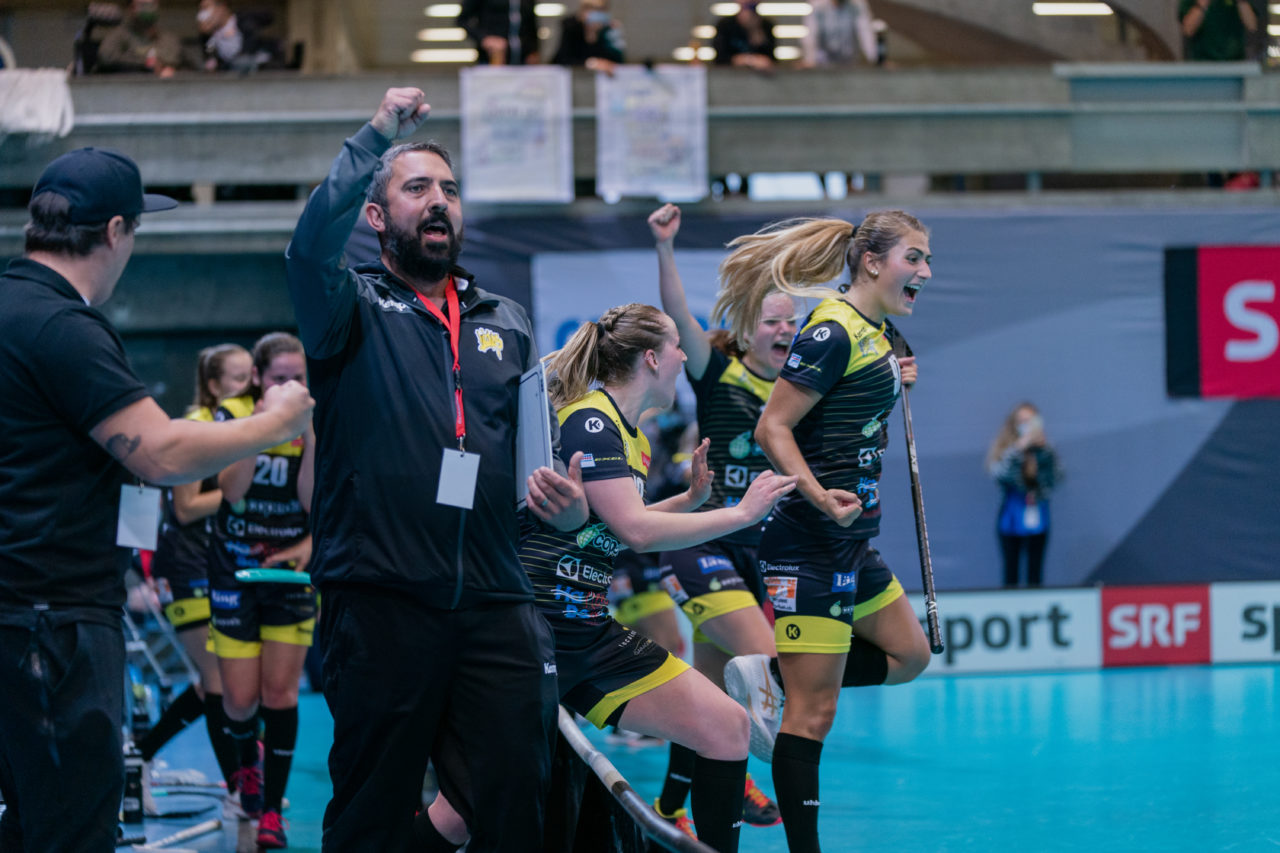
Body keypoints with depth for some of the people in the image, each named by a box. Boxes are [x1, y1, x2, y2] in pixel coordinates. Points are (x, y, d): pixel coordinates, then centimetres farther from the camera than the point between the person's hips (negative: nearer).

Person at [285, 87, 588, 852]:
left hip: (496, 608, 4)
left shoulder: (506, 322, 20)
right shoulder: (354, 307, 5)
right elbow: (311, 248, -18)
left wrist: (565, 499, 0)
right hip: (382, 604, -4)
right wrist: (377, 138, -23)